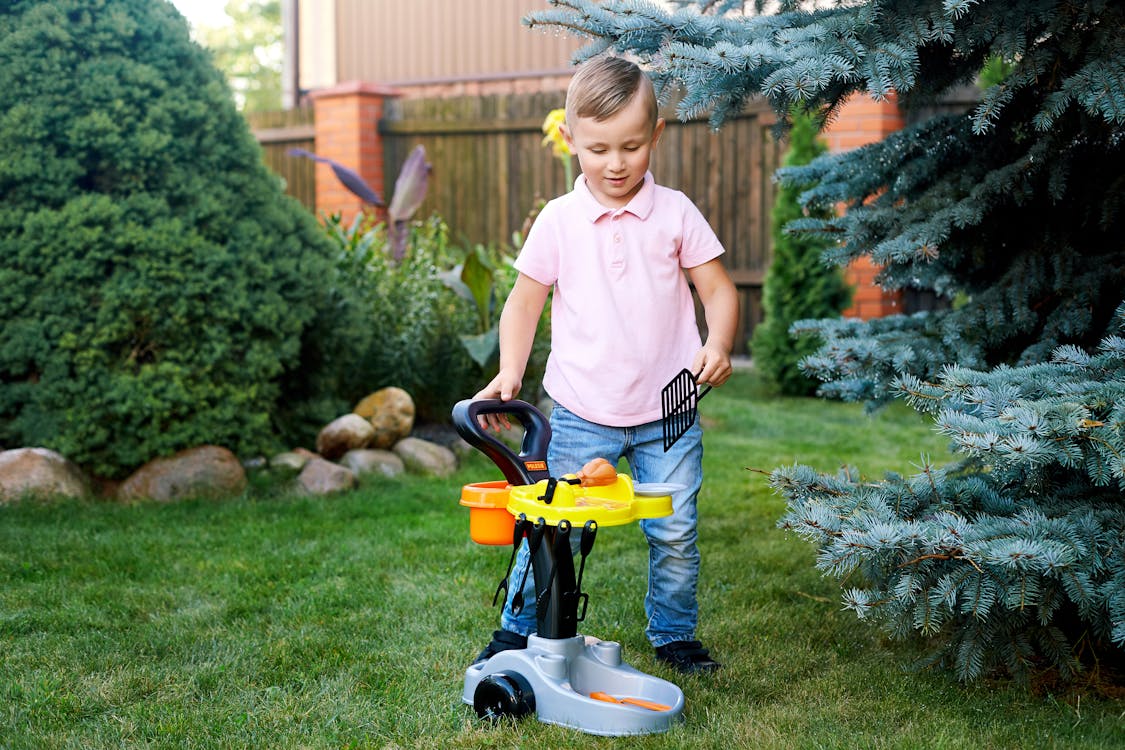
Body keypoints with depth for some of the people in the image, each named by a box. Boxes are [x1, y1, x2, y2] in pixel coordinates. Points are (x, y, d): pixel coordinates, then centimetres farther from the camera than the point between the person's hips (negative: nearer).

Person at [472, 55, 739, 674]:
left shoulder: (675, 213, 0)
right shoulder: (557, 221, 0)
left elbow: (717, 289, 4)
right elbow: (524, 301, 7)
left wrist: (718, 343, -14)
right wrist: (509, 372, -4)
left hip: (667, 411, 1)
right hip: (581, 412, 0)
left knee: (675, 532, 5)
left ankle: (674, 634, 28)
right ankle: (518, 630, 23)